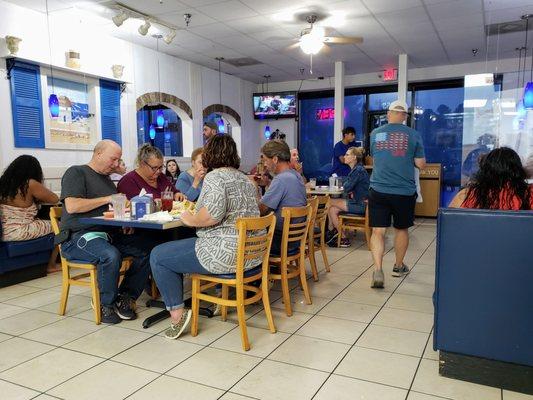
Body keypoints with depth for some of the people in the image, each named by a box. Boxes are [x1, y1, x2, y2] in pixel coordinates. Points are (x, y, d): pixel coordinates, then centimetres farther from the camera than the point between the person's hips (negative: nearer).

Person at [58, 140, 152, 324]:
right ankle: (107, 304, -11)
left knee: (146, 249, -16)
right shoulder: (76, 173, 1)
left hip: (110, 234, 7)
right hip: (79, 236, -7)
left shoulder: (107, 179, 25)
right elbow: (72, 206, -15)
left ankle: (124, 297, -5)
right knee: (111, 255, -36)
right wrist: (107, 199, -10)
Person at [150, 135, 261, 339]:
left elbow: (213, 213, -28)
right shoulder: (245, 178, 14)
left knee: (158, 256, 3)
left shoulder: (215, 176, -11)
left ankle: (177, 313, 1)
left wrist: (191, 219, -10)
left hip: (226, 253, -9)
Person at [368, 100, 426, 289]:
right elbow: (421, 164, 0)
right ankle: (398, 266, 34)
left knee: (378, 231, 1)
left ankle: (378, 270, -16)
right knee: (401, 229, 18)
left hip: (378, 190, 0)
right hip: (404, 191, 0)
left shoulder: (375, 134, 5)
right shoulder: (413, 135, -1)